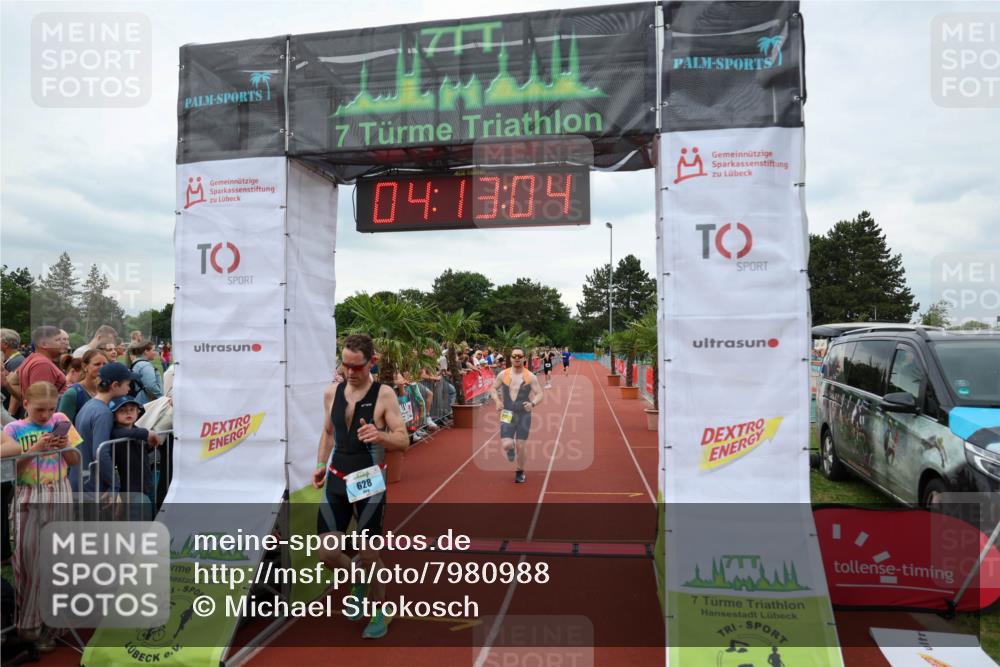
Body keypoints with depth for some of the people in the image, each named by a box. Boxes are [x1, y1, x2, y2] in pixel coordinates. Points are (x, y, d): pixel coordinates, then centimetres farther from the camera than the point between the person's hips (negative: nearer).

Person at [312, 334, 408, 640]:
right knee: (327, 554, 2)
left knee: (368, 556, 5)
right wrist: (321, 464, 8)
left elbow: (403, 440, -14)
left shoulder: (384, 394, -12)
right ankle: (357, 580, 35)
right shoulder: (332, 392, 2)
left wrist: (379, 435, -33)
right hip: (336, 481, 4)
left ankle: (379, 613, 30)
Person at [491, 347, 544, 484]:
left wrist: (533, 403, -24)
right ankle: (511, 449, 26)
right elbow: (494, 389, 12)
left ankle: (520, 472, 28)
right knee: (506, 445, -14)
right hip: (507, 415, 1)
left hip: (524, 415, 0)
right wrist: (497, 401, -7)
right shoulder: (503, 375, -2)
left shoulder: (530, 377, -5)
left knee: (520, 446, 3)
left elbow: (540, 394, -4)